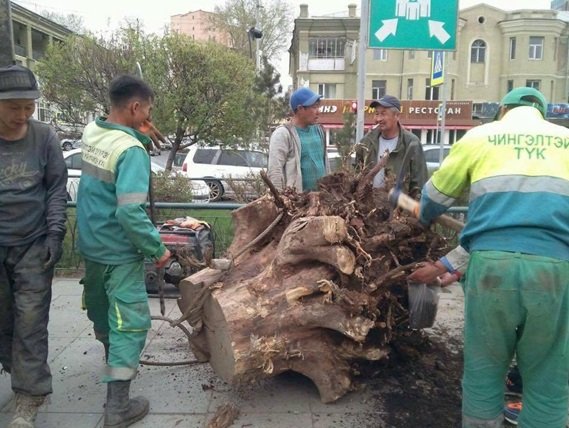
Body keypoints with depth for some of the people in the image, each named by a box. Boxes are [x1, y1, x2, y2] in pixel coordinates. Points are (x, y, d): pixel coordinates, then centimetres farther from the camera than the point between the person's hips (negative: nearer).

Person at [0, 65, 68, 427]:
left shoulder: (45, 136, -5)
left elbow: (57, 189, 0)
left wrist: (55, 234, -7)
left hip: (34, 244, -1)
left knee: (31, 320, -1)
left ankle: (29, 396, 9)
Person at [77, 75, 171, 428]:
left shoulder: (91, 132, -1)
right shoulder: (132, 150, -25)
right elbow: (130, 213, -31)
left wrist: (138, 137, -1)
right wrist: (157, 248, -19)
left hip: (91, 244, 8)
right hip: (119, 251, -8)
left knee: (102, 309, 26)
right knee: (130, 322, 1)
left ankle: (112, 356, 52)